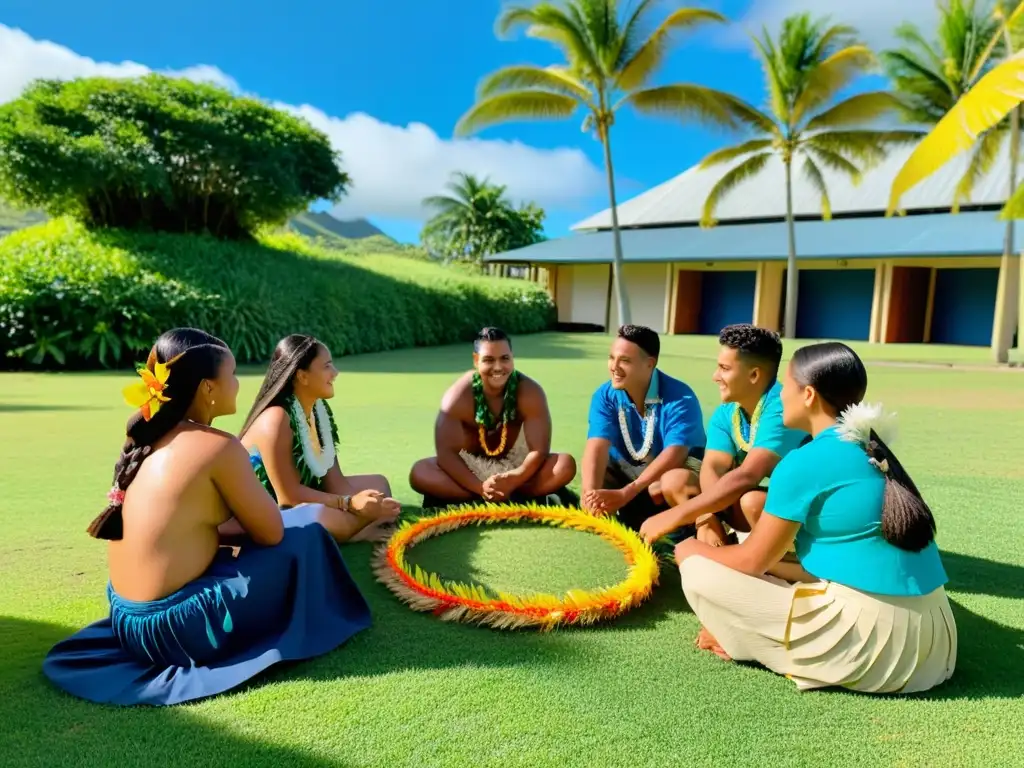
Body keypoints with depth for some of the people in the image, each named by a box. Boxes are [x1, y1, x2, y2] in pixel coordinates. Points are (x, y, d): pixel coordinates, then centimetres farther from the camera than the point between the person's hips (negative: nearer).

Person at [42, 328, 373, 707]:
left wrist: (228, 529, 10)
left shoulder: (145, 439, 5)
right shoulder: (218, 446, -18)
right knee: (305, 532, 0)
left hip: (127, 620, 9)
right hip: (174, 628, -9)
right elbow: (271, 533, -9)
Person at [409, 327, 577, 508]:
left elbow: (539, 450, -20)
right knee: (419, 473, -28)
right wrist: (480, 488, -36)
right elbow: (446, 453, -23)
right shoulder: (458, 396, -19)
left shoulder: (530, 392, -18)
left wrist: (513, 481, -37)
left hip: (516, 466, 1)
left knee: (566, 465, -25)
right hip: (470, 466, -1)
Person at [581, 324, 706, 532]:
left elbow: (674, 454, -34)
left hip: (673, 468, -4)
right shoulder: (605, 395, -11)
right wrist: (591, 494, -44)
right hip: (629, 469, 5)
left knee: (677, 482, -39)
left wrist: (625, 494, -43)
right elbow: (597, 446, -24)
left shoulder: (680, 398, -24)